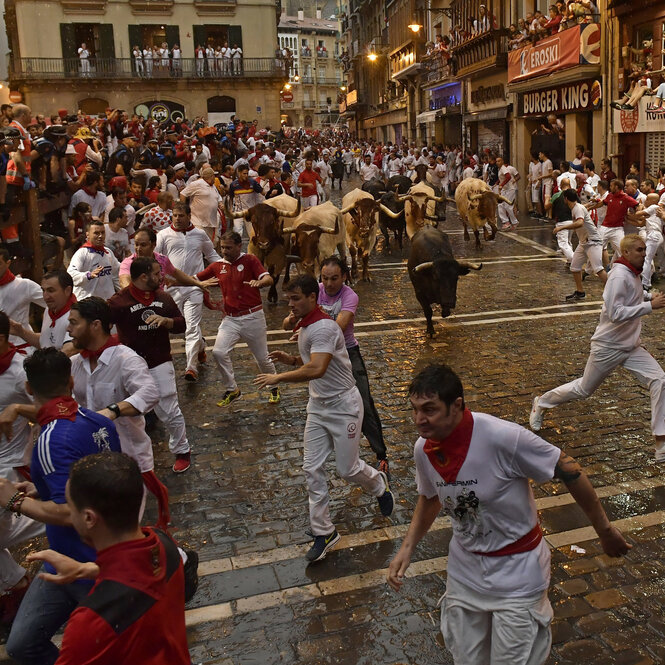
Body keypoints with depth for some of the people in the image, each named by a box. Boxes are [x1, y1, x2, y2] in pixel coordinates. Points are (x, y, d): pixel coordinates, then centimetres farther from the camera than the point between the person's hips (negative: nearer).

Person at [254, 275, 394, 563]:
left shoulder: (323, 327, -24)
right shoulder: (304, 328, 7)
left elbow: (317, 369, -37)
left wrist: (278, 377, -29)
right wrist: (290, 359, 2)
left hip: (343, 405, -9)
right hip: (317, 406, 9)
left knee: (347, 468, 3)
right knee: (312, 469, 4)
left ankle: (379, 483, 38)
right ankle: (323, 532, 14)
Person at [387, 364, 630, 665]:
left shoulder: (502, 437, -30)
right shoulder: (422, 449, -12)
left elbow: (568, 470, -17)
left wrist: (605, 531, -8)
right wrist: (407, 548, -2)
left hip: (516, 571, -4)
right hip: (465, 569, 5)